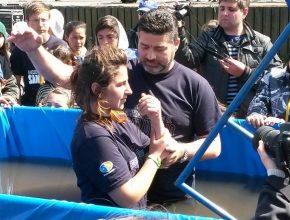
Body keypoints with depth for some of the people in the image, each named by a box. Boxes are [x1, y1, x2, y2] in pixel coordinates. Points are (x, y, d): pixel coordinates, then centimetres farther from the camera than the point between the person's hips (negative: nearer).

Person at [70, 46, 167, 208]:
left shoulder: (117, 117, 4)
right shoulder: (94, 136, -22)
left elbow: (162, 155, 9)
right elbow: (128, 197, -22)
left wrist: (157, 120, -8)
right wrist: (154, 156, -10)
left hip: (135, 211, 8)